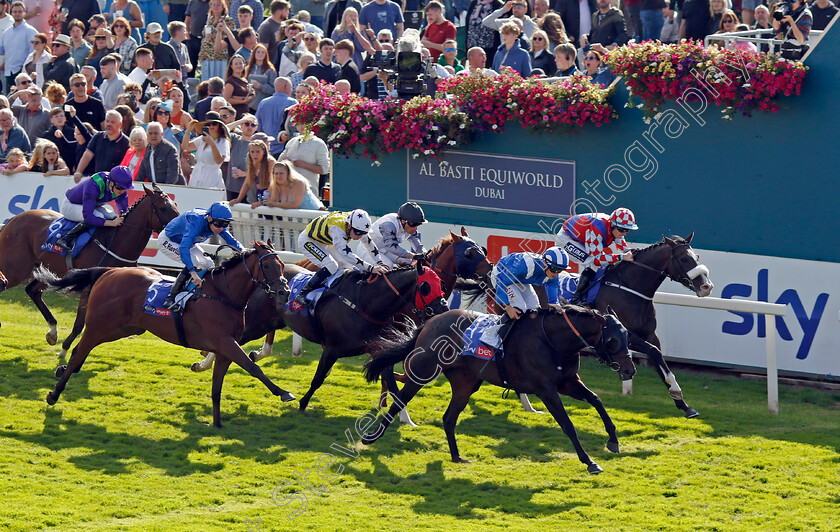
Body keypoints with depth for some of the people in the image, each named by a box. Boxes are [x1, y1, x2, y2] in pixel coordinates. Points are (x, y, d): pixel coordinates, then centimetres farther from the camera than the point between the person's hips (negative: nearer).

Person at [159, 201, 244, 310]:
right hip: (168, 241, -8)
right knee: (193, 263, -28)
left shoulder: (218, 224, -20)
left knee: (209, 265, -1)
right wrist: (193, 272, -64)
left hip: (185, 241, 8)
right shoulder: (196, 223, -43)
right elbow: (183, 248, -54)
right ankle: (170, 299, -24)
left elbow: (231, 241, -7)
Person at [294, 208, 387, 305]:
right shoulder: (337, 228, -41)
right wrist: (371, 268, -52)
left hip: (324, 243, 9)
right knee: (331, 267, -25)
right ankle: (302, 295, -20)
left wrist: (380, 263, -14)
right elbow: (346, 254, -49)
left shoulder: (357, 227, -18)